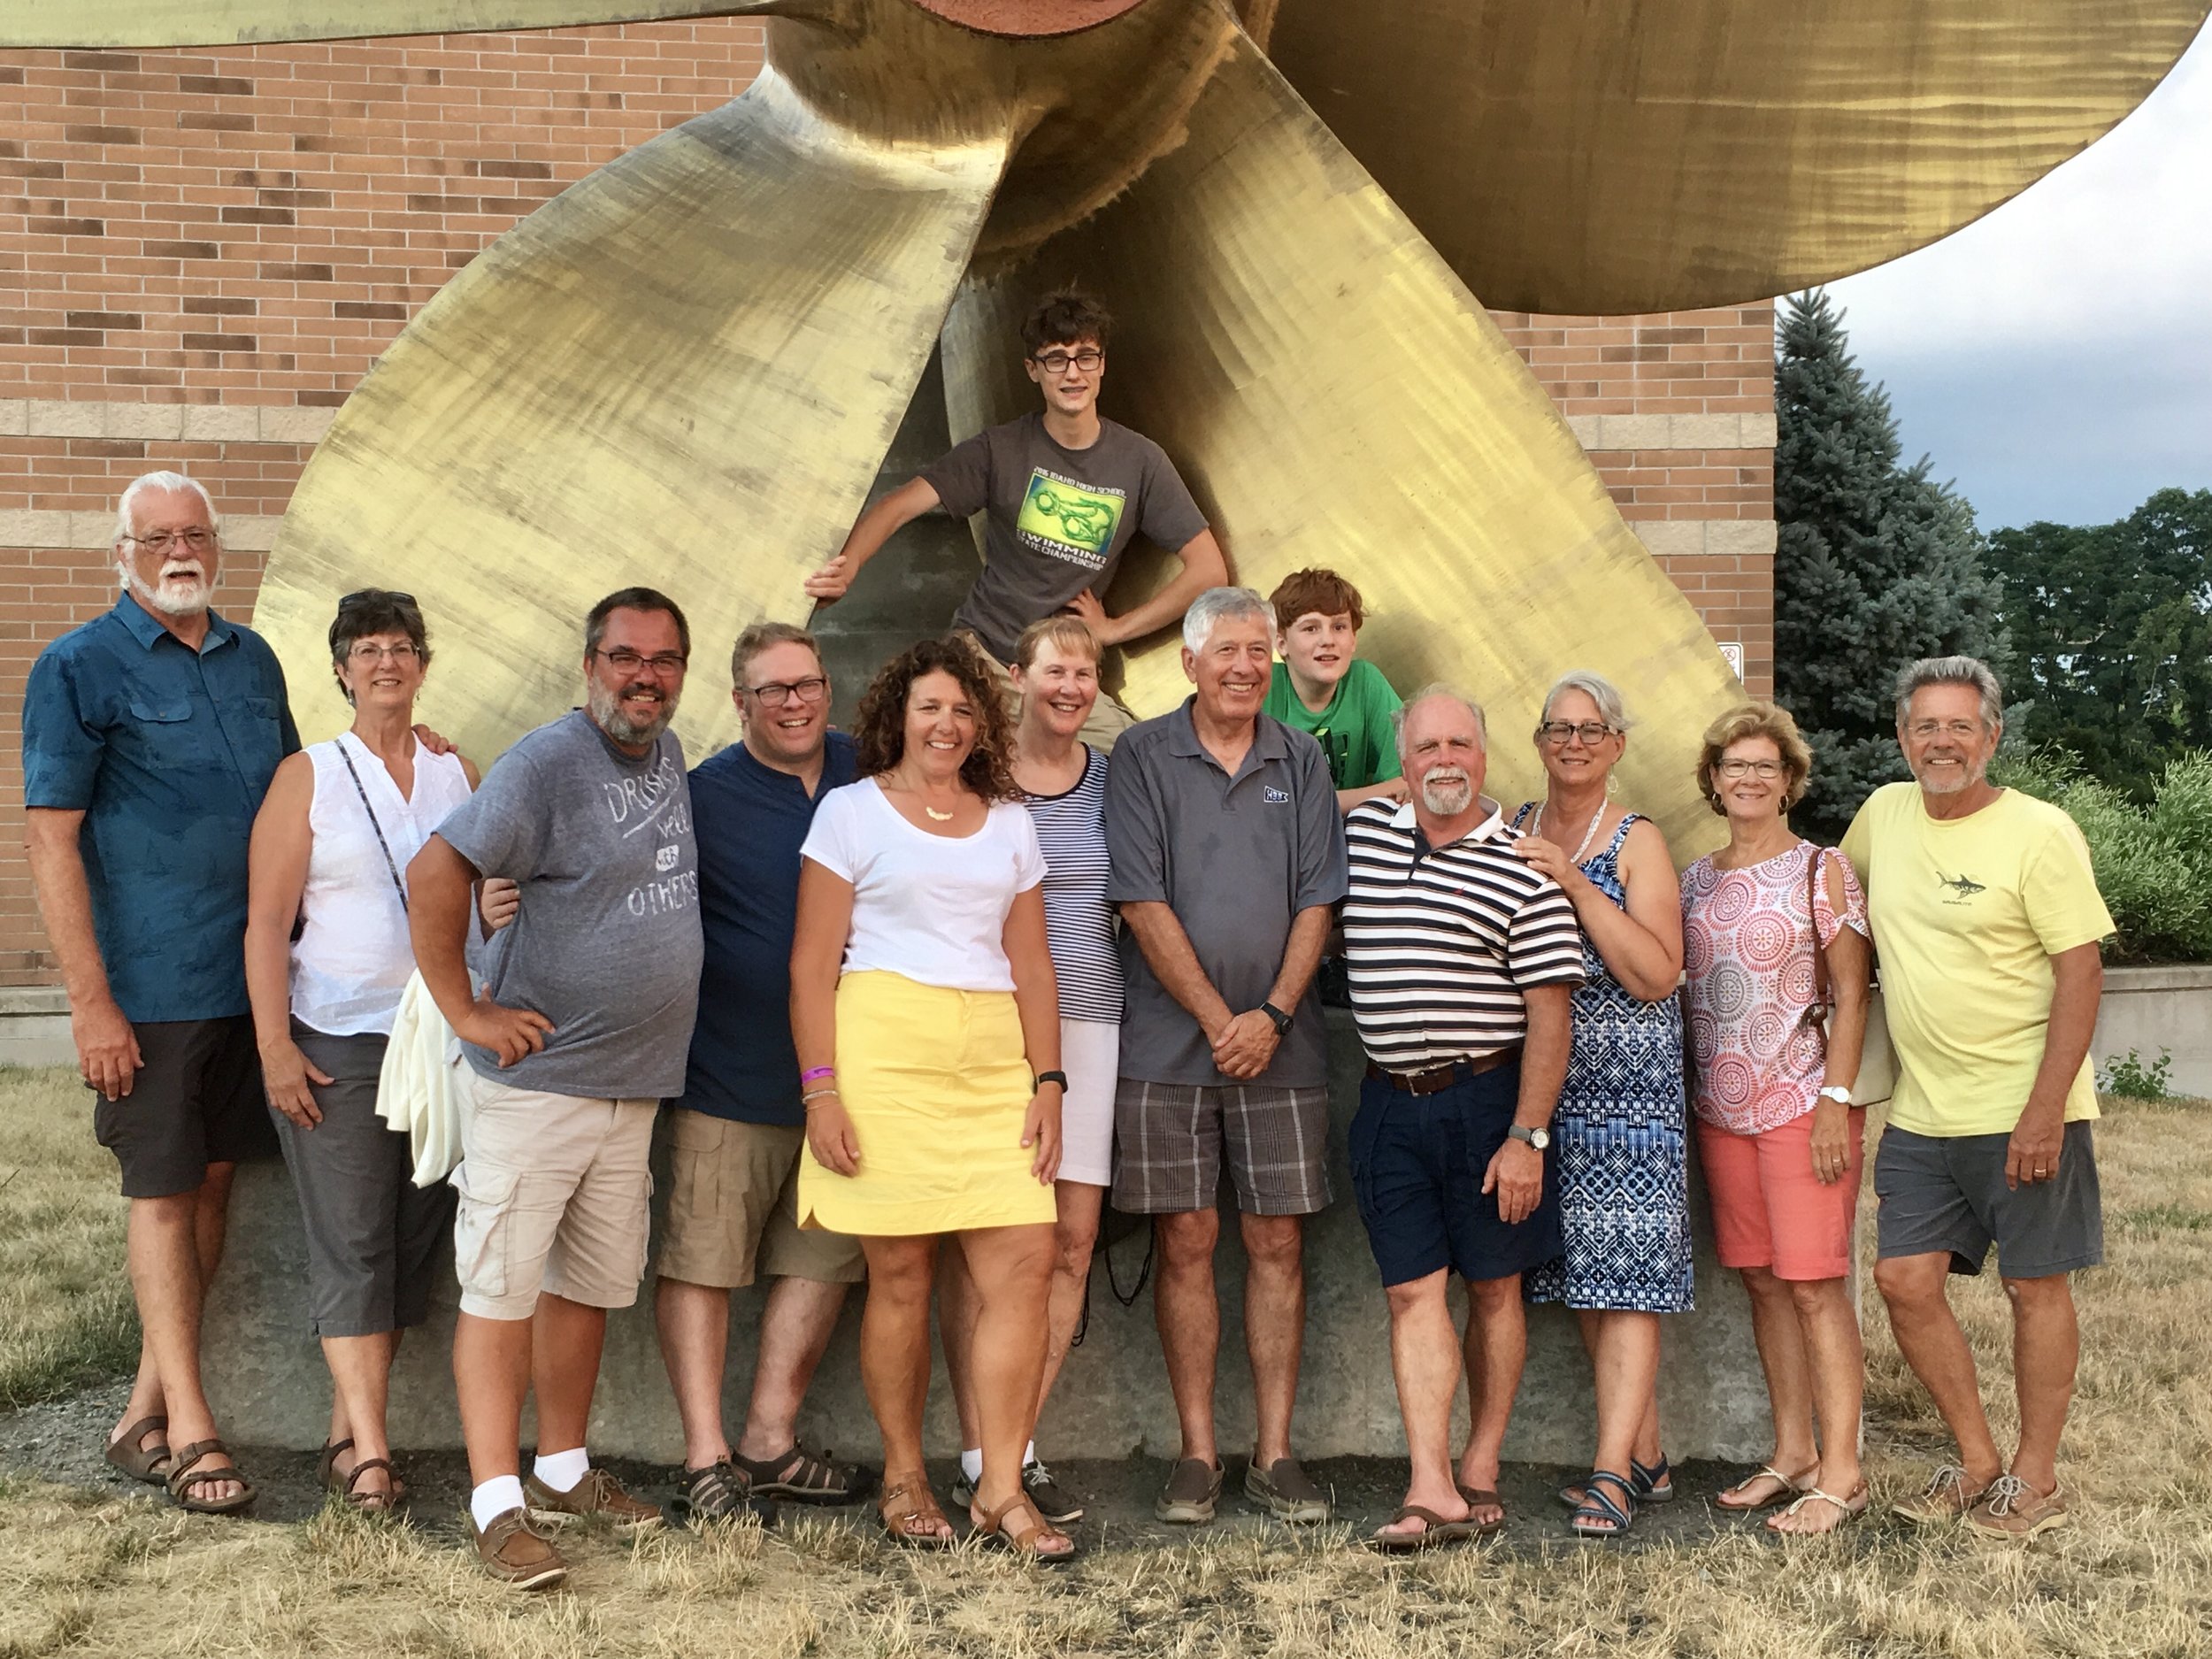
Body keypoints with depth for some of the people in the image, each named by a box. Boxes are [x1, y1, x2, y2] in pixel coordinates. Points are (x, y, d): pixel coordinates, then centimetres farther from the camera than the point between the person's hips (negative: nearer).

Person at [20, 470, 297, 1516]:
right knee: (161, 1194, 2)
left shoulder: (252, 660, 10)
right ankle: (188, 1428, 10)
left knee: (214, 1183, 10)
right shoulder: (79, 668, -6)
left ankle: (147, 1407, 22)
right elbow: (49, 838, -10)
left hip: (251, 977, 6)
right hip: (150, 987, -6)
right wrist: (90, 1000, -15)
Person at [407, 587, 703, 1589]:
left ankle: (563, 1471, 27)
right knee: (503, 1288, -2)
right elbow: (434, 876, -20)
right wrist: (466, 1013, -17)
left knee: (591, 1284, 15)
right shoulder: (546, 764, -14)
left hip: (633, 1083, 8)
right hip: (537, 1082, -8)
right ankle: (497, 1505, 4)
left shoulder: (667, 754, 10)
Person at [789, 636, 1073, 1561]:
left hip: (993, 1065, 4)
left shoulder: (1009, 822, 18)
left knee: (1026, 1264, -6)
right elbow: (812, 961, 1)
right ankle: (903, 1480, 17)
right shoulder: (852, 811, 6)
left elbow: (1032, 963, 16)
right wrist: (821, 1089, -8)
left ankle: (1001, 1490, 3)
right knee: (901, 1276, 0)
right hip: (883, 1050, -4)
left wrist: (1047, 1082, 7)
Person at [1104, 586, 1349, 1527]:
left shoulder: (1301, 761, 9)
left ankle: (1274, 1455, 12)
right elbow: (1143, 903, -6)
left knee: (1278, 1242, 4)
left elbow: (1317, 900, 5)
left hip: (1279, 1044, 2)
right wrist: (1218, 1020, -9)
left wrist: (1273, 1014, -8)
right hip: (1169, 1044, -2)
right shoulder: (1143, 757, 1)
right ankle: (1197, 1455, 11)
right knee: (1186, 1241, 2)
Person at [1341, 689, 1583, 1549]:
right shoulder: (1361, 830, 6)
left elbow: (1550, 1011, -8)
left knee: (1493, 1286, 7)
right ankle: (1432, 1490, -3)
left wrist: (1526, 1136, -14)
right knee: (1413, 1292, -2)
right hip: (1390, 1101, 3)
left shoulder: (1522, 868, -6)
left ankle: (1480, 1472, 18)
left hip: (1486, 1098, -3)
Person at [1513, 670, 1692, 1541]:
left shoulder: (1638, 841, -2)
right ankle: (1646, 1456, 20)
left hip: (1626, 1086, -5)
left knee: (1624, 1277, -8)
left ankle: (1612, 1472, -8)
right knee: (1583, 1275, 9)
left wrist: (1576, 886, -18)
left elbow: (1656, 975, -12)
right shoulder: (1509, 833, 12)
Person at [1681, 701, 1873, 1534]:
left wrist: (1837, 1099, -13)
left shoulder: (1821, 870, -3)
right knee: (1762, 1280, 10)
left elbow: (1852, 995, -6)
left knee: (1814, 1282, -5)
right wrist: (1684, 1093, 8)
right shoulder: (1695, 879, 11)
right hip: (1721, 1109, 5)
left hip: (1803, 1101, -5)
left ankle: (1841, 1473, 1)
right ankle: (1792, 1455, 20)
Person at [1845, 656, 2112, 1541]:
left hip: (2024, 1111, -5)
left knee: (2035, 1287, 4)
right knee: (1905, 1281, 3)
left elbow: (2080, 973, -13)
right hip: (1920, 1111, 6)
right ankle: (1977, 1460, 19)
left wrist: (2044, 1110, -19)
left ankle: (2035, 1478, 18)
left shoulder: (2040, 832, -11)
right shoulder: (1884, 813, 5)